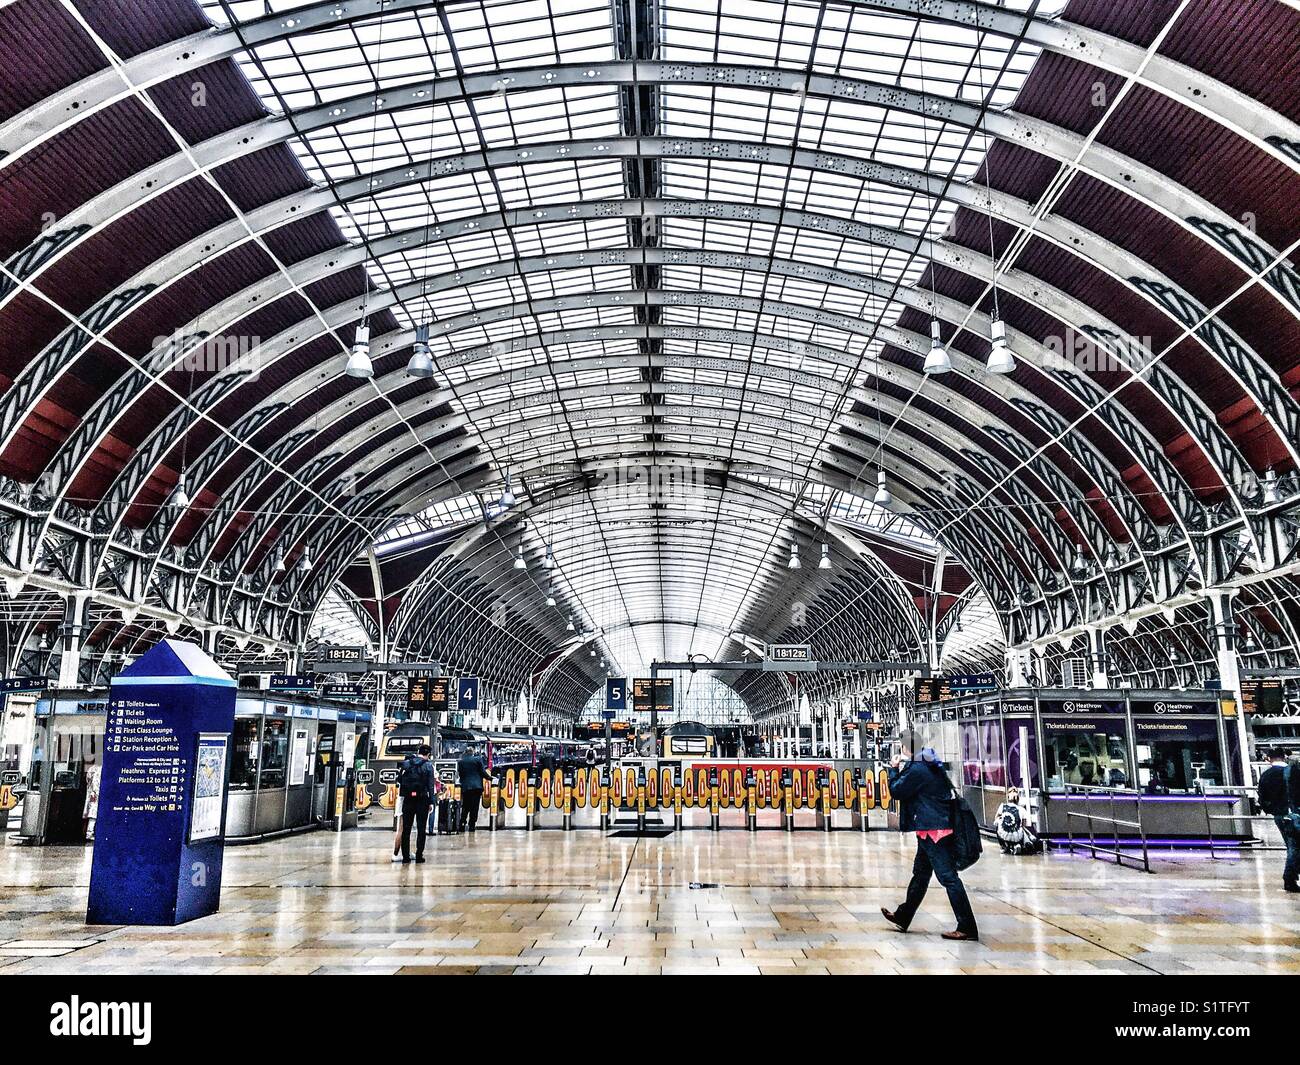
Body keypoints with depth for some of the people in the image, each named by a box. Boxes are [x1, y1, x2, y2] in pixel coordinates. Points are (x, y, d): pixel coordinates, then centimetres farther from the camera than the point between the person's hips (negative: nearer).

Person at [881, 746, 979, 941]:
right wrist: (901, 769, 12)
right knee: (920, 874, 19)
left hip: (932, 830, -11)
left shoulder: (917, 769, -17)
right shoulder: (931, 765, 13)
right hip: (937, 827, 11)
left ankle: (967, 928, -5)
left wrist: (894, 769, 3)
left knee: (948, 877, -8)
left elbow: (896, 791, -10)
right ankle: (902, 917, 32)